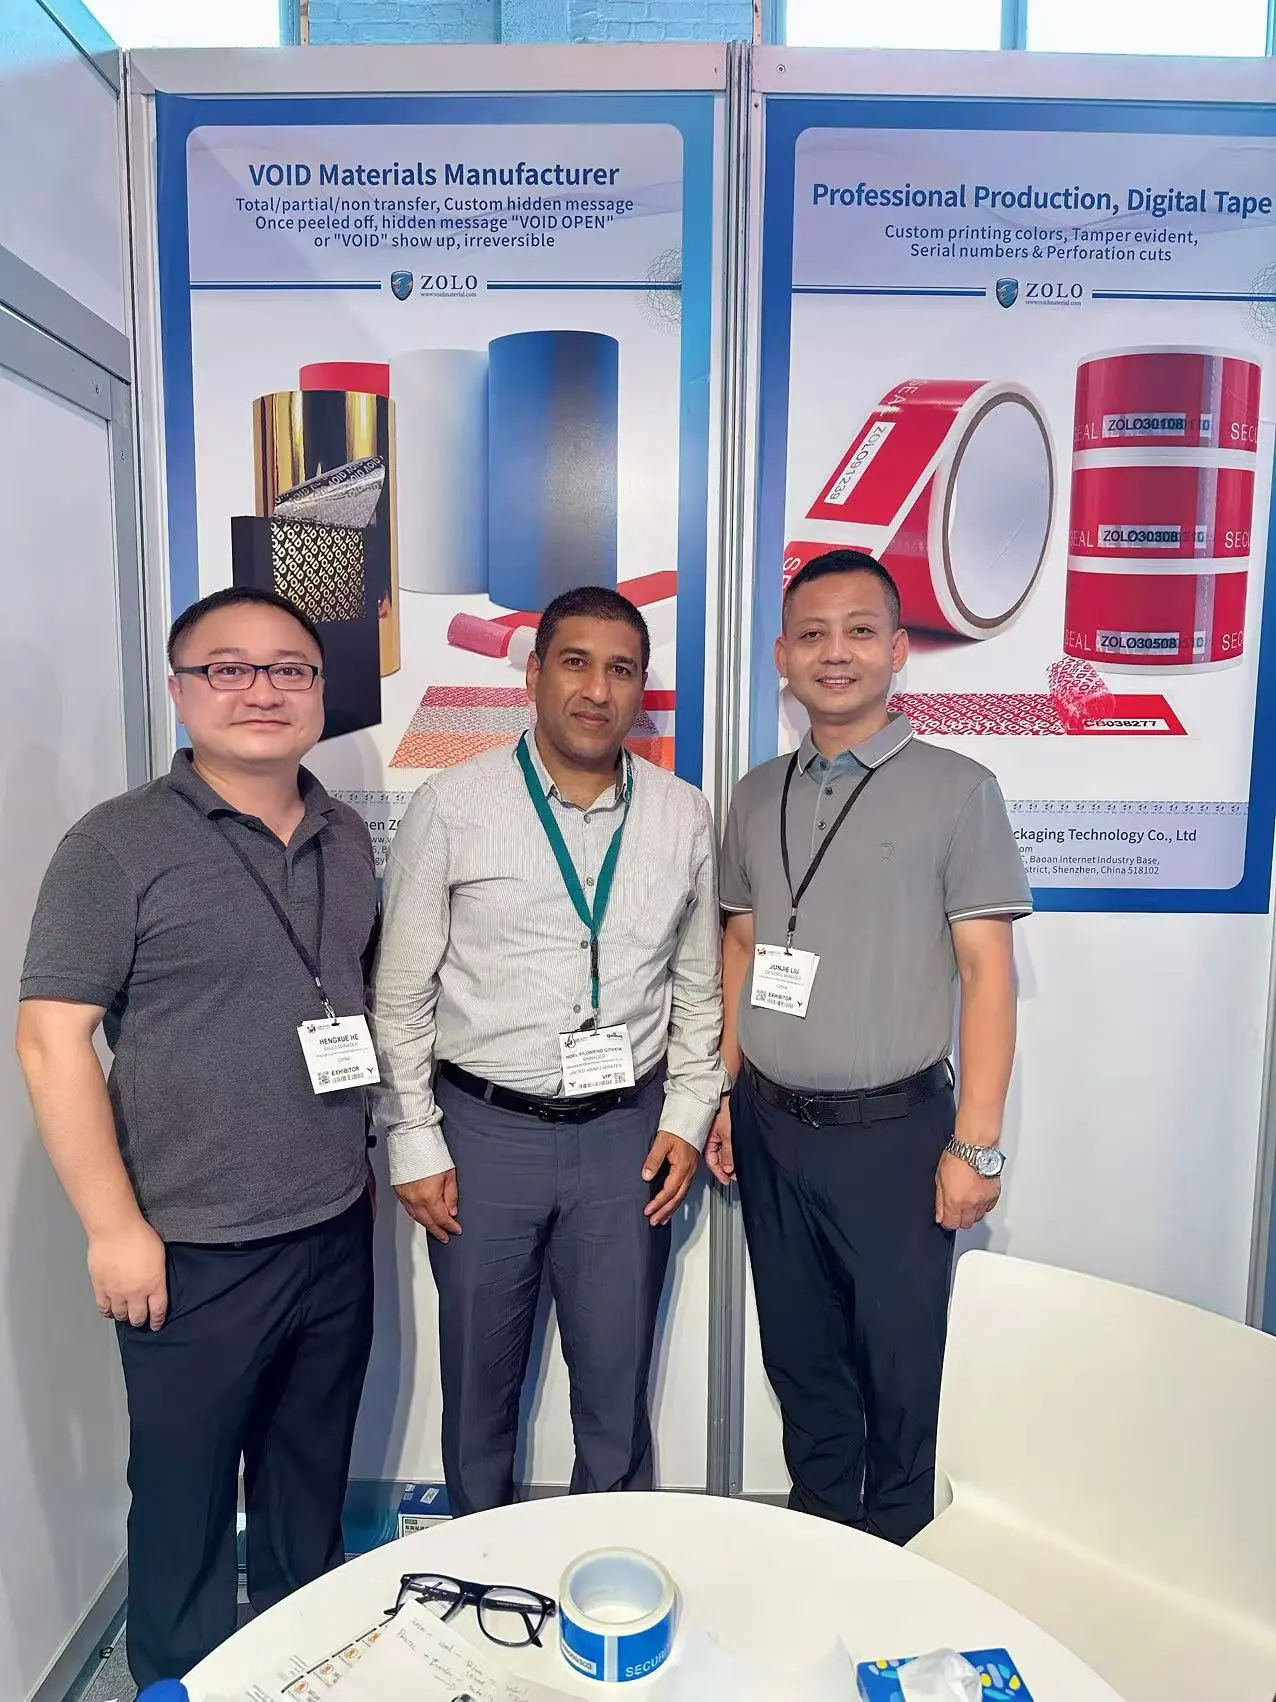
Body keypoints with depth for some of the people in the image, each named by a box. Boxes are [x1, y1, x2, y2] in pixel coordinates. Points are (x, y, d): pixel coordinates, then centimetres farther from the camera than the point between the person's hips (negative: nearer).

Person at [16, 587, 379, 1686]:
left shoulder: (347, 840, 5)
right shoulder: (120, 845, -11)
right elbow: (51, 1040, -13)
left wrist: (370, 1154, 10)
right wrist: (116, 1228, -14)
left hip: (337, 1233, 5)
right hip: (194, 1254, -5)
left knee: (313, 1480, 22)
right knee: (185, 1495, 14)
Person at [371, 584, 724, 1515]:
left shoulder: (683, 816, 1)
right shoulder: (453, 805, -7)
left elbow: (699, 985, 9)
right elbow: (401, 992, -3)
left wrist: (689, 1115, 3)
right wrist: (414, 1143, -4)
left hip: (626, 1132, 2)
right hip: (485, 1128, -1)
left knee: (616, 1392, 16)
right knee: (479, 1386, 18)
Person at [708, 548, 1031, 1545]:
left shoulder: (956, 790, -7)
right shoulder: (759, 796, 7)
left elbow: (987, 970, -8)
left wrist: (976, 1144, -11)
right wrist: (725, 1094, 8)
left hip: (892, 1128, -4)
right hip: (770, 1127, 5)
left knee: (897, 1370, 11)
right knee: (802, 1359, 19)